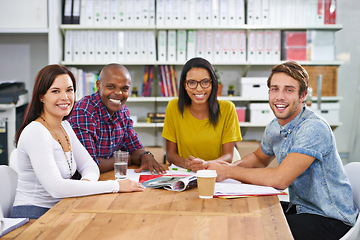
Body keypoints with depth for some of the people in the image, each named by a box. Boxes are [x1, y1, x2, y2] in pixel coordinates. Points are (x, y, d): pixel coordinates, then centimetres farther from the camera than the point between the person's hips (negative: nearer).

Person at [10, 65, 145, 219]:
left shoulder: (65, 126, 9)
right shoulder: (35, 132, -18)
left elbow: (89, 166, 11)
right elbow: (56, 187, -27)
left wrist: (87, 181, -15)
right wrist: (115, 186, -25)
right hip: (33, 217, -8)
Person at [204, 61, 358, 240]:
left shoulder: (314, 128, -24)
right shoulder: (274, 127, 3)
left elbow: (280, 179, -30)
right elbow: (259, 158, 22)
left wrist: (228, 172, -21)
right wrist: (232, 166, 0)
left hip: (331, 220, -7)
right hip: (300, 208, 8)